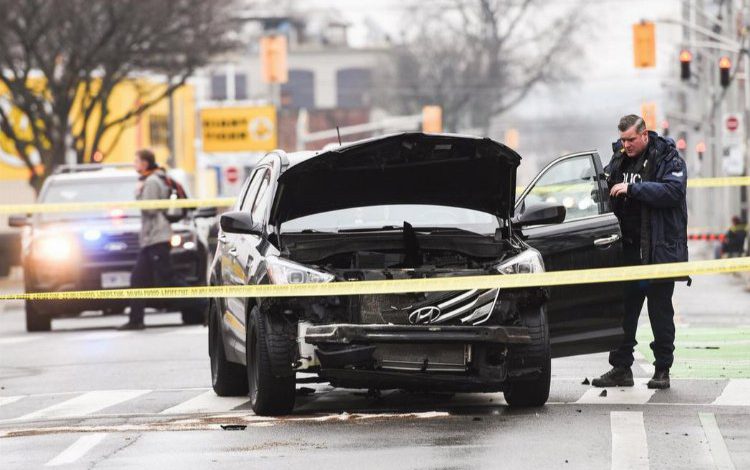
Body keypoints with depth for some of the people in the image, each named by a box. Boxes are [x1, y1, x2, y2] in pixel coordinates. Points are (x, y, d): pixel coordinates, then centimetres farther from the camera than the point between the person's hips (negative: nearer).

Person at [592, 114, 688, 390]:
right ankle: (621, 369, 11)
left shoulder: (668, 159, -6)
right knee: (624, 310, 6)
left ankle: (662, 370, 9)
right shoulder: (619, 159, 13)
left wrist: (632, 188, -23)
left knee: (660, 311, 1)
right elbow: (607, 192, 25)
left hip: (659, 250, -5)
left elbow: (672, 191, -22)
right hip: (628, 248, 5)